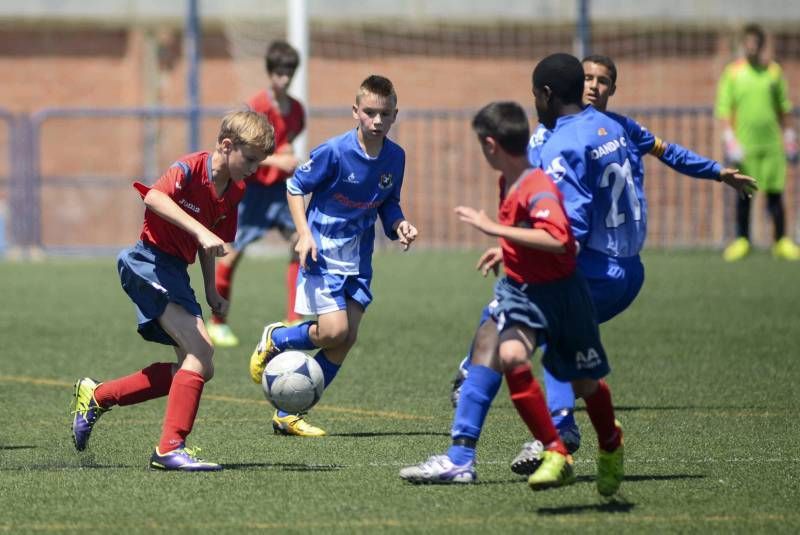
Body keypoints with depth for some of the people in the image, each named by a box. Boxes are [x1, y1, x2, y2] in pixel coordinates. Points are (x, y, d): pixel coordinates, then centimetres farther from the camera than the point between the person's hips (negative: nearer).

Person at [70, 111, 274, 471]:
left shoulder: (234, 191, 9)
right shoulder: (190, 168, -16)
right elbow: (154, 197, -36)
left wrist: (211, 291, 14)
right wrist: (201, 231, -42)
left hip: (176, 272, 9)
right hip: (150, 262, -9)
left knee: (195, 369, 10)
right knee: (200, 350, -23)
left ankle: (95, 396, 23)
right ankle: (170, 448, -22)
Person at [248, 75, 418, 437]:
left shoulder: (395, 157, -1)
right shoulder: (334, 152, -18)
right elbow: (295, 186, -6)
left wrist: (399, 226, -7)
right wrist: (304, 234, -15)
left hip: (358, 258, 6)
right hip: (323, 253, -6)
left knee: (346, 339, 1)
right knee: (333, 331, -18)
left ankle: (288, 414, 12)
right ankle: (275, 339, 14)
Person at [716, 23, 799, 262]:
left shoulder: (774, 71, 8)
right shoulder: (732, 72, 1)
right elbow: (723, 108, 0)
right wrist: (729, 139, -9)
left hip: (772, 143, 2)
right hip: (744, 143, -2)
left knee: (775, 193, 0)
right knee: (744, 195, 1)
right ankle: (742, 241, 10)